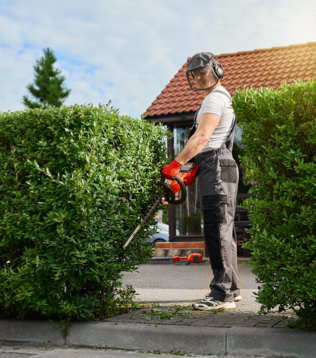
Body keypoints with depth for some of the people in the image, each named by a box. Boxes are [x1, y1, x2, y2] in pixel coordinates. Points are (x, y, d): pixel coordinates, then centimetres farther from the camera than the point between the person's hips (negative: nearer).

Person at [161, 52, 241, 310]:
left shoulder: (215, 98, -6)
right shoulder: (222, 98, 27)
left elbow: (202, 136, -19)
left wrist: (176, 165, -21)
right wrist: (195, 171, 17)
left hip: (217, 168, -11)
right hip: (217, 169, 11)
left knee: (218, 229, -12)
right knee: (223, 230, 11)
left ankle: (222, 294, -12)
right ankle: (231, 290, 17)